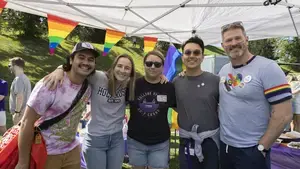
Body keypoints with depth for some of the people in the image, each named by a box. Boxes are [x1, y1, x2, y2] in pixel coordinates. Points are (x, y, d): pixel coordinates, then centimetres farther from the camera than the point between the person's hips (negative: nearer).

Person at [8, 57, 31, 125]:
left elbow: (20, 97, -23)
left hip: (20, 113, -10)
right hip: (24, 111, 10)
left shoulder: (18, 79, -15)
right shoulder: (25, 78, 15)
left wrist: (16, 112, -20)